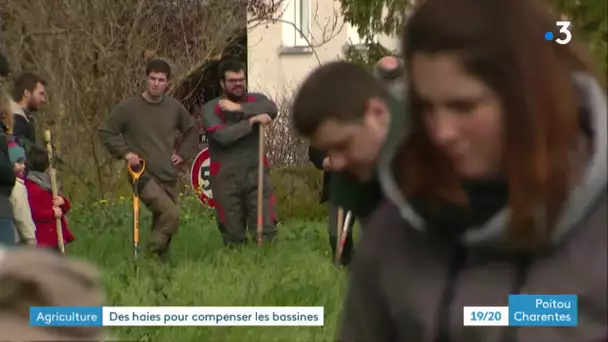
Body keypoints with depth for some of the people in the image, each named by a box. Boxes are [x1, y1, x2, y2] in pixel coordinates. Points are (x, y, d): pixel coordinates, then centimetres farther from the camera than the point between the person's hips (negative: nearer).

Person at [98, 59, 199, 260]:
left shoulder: (174, 108, 5)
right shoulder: (129, 108, -7)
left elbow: (191, 129, 23)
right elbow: (105, 132, 1)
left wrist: (183, 154, 12)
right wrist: (124, 153, -8)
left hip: (169, 177, 5)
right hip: (144, 176, -5)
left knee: (162, 224, 8)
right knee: (171, 214, -24)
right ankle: (153, 255, -12)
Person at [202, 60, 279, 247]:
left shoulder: (255, 99, 7)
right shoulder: (211, 108, -1)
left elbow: (272, 110, -16)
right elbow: (222, 136, -18)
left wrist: (240, 108, -21)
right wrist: (252, 121, -16)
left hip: (256, 175, 1)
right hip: (226, 179, -1)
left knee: (266, 229, -7)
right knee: (233, 237, 5)